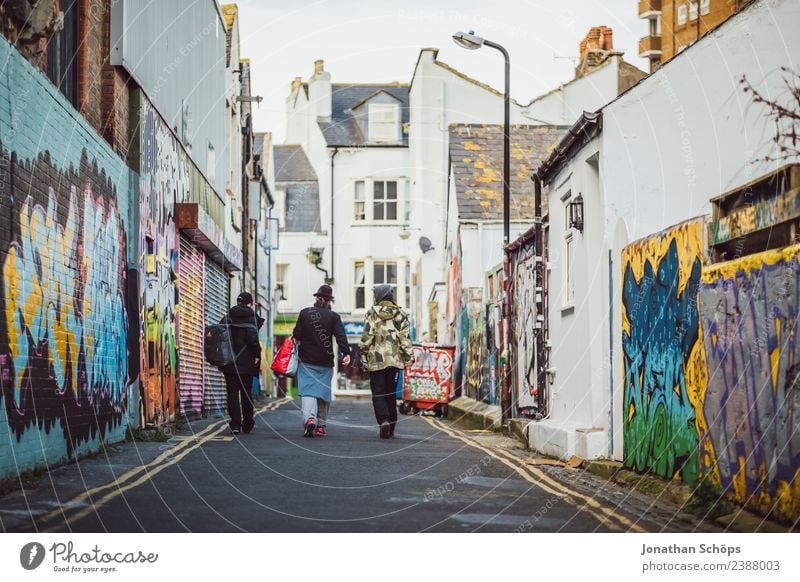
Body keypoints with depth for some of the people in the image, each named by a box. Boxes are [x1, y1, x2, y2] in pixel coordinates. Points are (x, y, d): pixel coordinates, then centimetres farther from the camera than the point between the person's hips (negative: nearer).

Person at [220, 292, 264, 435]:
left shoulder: (227, 317, 4)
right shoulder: (252, 317, -3)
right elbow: (252, 338, -16)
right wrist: (257, 355, -7)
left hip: (229, 363, 1)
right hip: (246, 363, -1)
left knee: (232, 393, 2)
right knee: (246, 393, 11)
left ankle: (235, 424, -9)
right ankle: (247, 424, 17)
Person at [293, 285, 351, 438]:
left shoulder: (304, 313, 0)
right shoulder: (333, 316, -2)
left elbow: (297, 336, 0)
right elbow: (341, 336, -14)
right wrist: (346, 353, -20)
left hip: (306, 361, 0)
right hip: (325, 362, 0)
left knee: (307, 391, -4)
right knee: (323, 392, 12)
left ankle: (309, 418, -28)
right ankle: (321, 426, 15)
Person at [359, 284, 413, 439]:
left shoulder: (372, 313, -1)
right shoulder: (400, 314, 5)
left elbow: (367, 336, -4)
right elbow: (405, 337, 0)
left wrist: (364, 356, 3)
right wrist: (408, 356, 2)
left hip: (376, 359, -3)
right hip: (394, 359, 3)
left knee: (378, 392, 2)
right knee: (391, 393, 11)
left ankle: (384, 420, -20)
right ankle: (391, 428, 14)